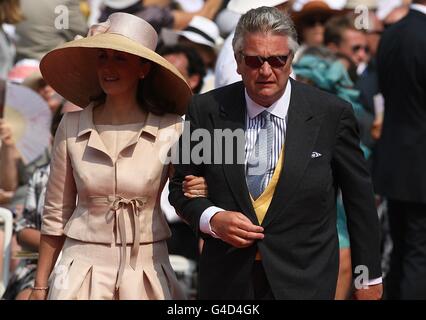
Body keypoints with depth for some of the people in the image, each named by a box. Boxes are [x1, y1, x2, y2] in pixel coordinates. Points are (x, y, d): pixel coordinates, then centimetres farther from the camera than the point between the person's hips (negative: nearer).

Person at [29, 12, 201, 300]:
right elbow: (55, 215, 5)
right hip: (83, 268, 1)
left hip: (146, 270, -1)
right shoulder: (72, 127, -2)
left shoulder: (171, 130, -6)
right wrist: (40, 286, 4)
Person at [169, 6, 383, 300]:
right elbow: (181, 187, 7)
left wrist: (369, 278, 7)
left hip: (304, 282, -1)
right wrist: (212, 219, -13)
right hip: (228, 279, 2)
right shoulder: (207, 110, -3)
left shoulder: (331, 114, -6)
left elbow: (359, 198, 2)